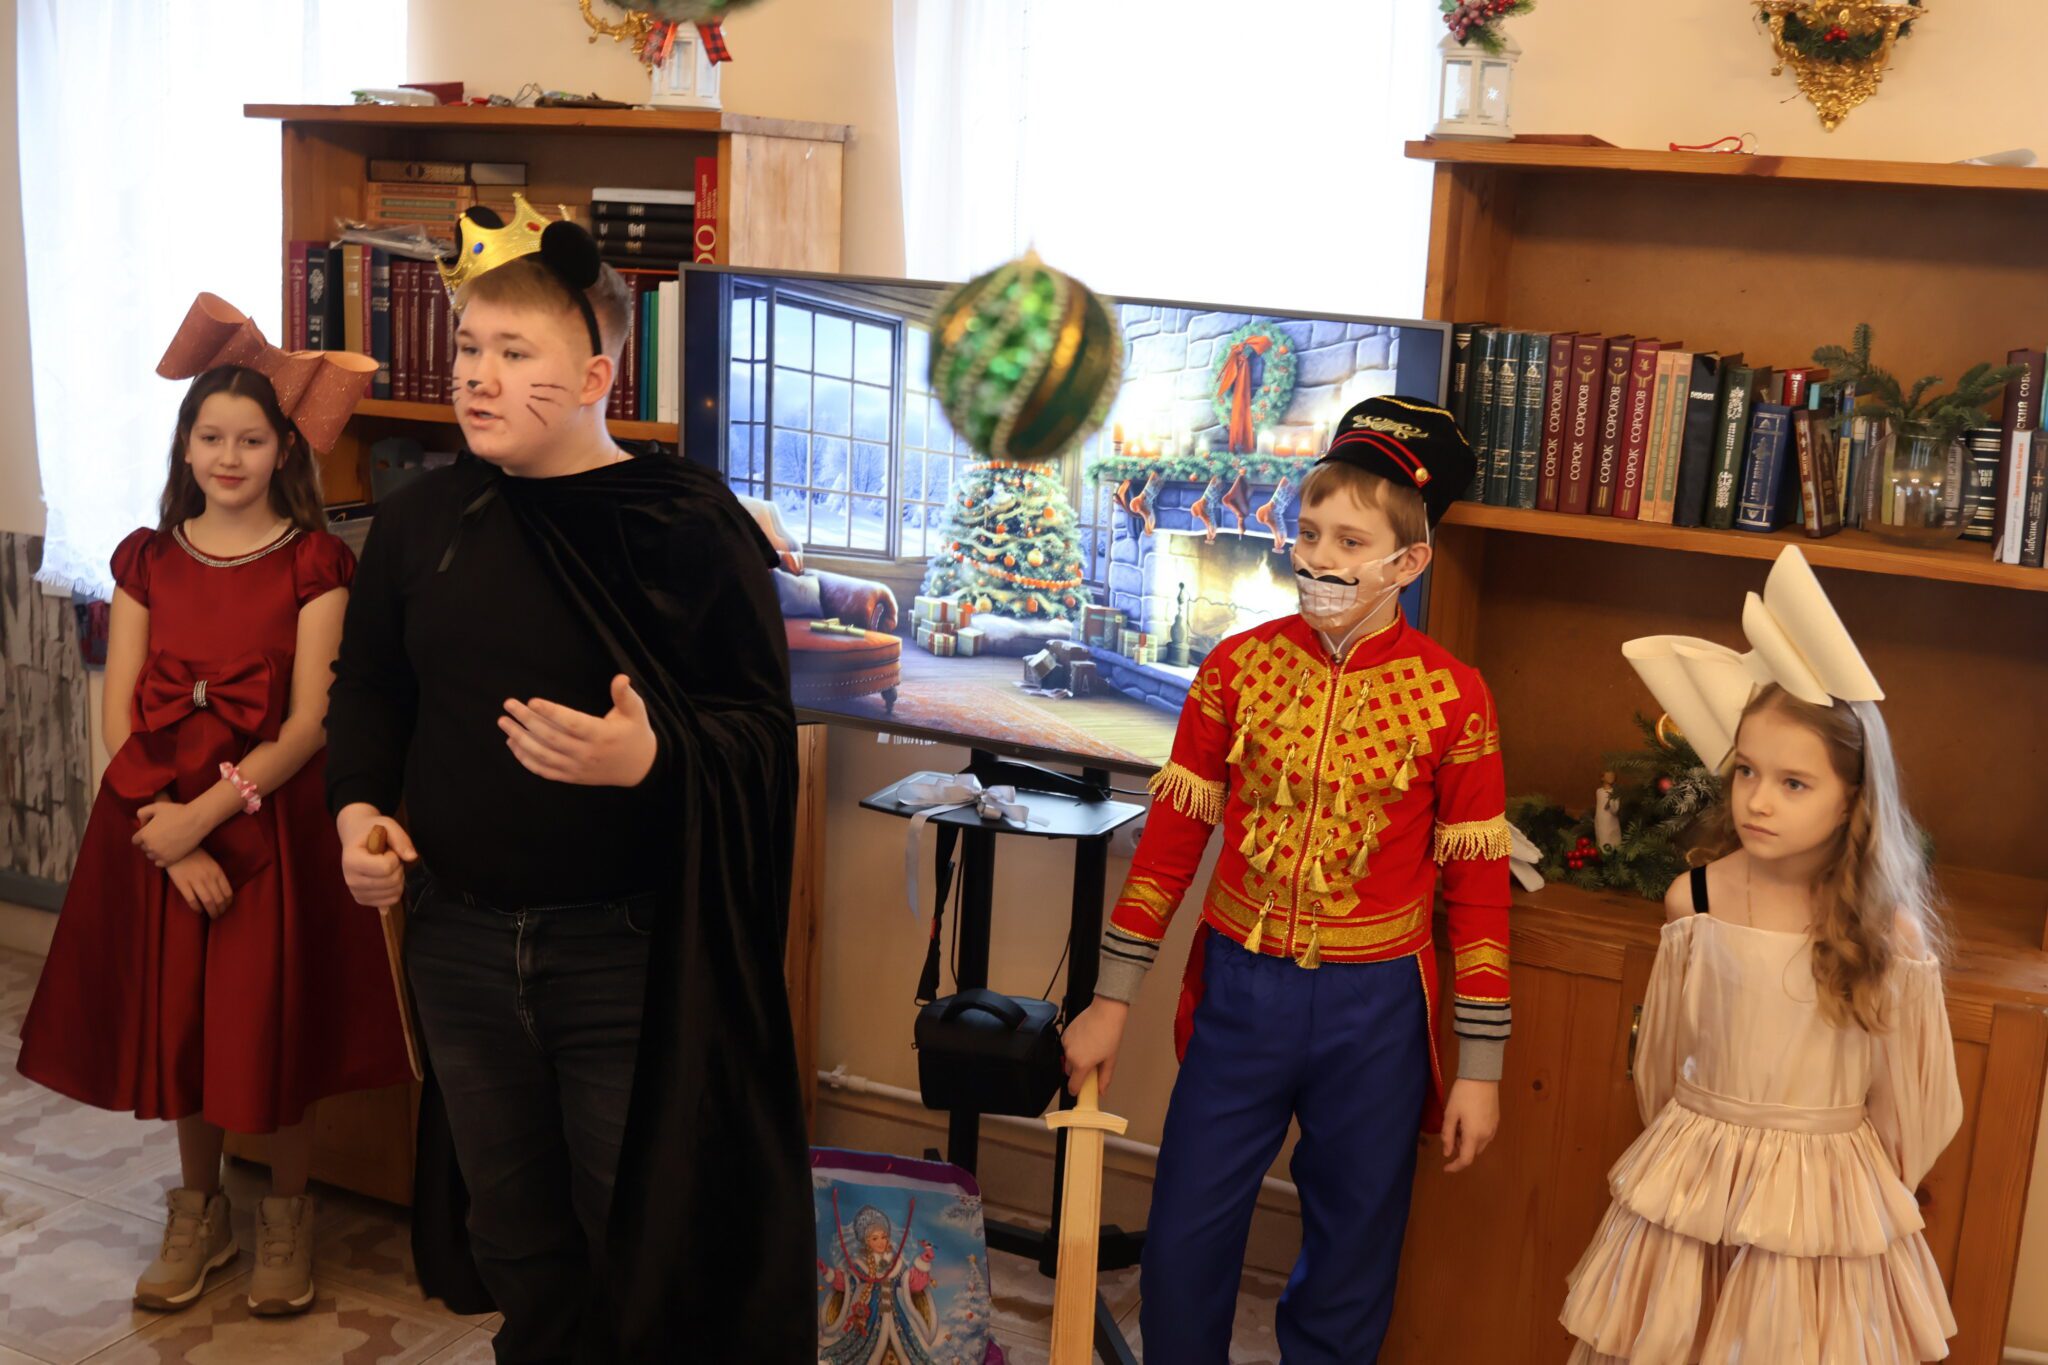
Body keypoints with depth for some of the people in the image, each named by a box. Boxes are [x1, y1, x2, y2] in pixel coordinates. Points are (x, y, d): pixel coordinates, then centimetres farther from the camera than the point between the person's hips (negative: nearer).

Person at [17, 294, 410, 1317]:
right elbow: (120, 715, 1)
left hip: (272, 821, -3)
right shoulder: (147, 559, 5)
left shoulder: (314, 561, -5)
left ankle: (287, 1213, 25)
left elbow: (309, 723, -10)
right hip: (156, 827, 3)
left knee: (272, 1028, 3)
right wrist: (168, 834, -11)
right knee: (175, 1021, 11)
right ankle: (199, 1210, 31)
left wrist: (210, 810, -19)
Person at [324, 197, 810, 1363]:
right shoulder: (423, 521, 3)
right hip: (460, 938, 5)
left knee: (637, 1231, 10)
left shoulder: (688, 525, -12)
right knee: (510, 1224, 21)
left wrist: (650, 757, -30)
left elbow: (762, 723, -11)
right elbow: (372, 687, 15)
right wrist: (359, 806, -2)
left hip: (628, 949, -5)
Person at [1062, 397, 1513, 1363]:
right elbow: (1170, 838, 2)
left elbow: (1477, 889, -4)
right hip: (1238, 993, 2)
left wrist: (1480, 1067, -3)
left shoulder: (1450, 696, -8)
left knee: (1350, 1262, 15)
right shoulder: (1239, 667, -3)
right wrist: (1112, 999, 3)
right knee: (1182, 1246, 8)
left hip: (1373, 1012, -1)